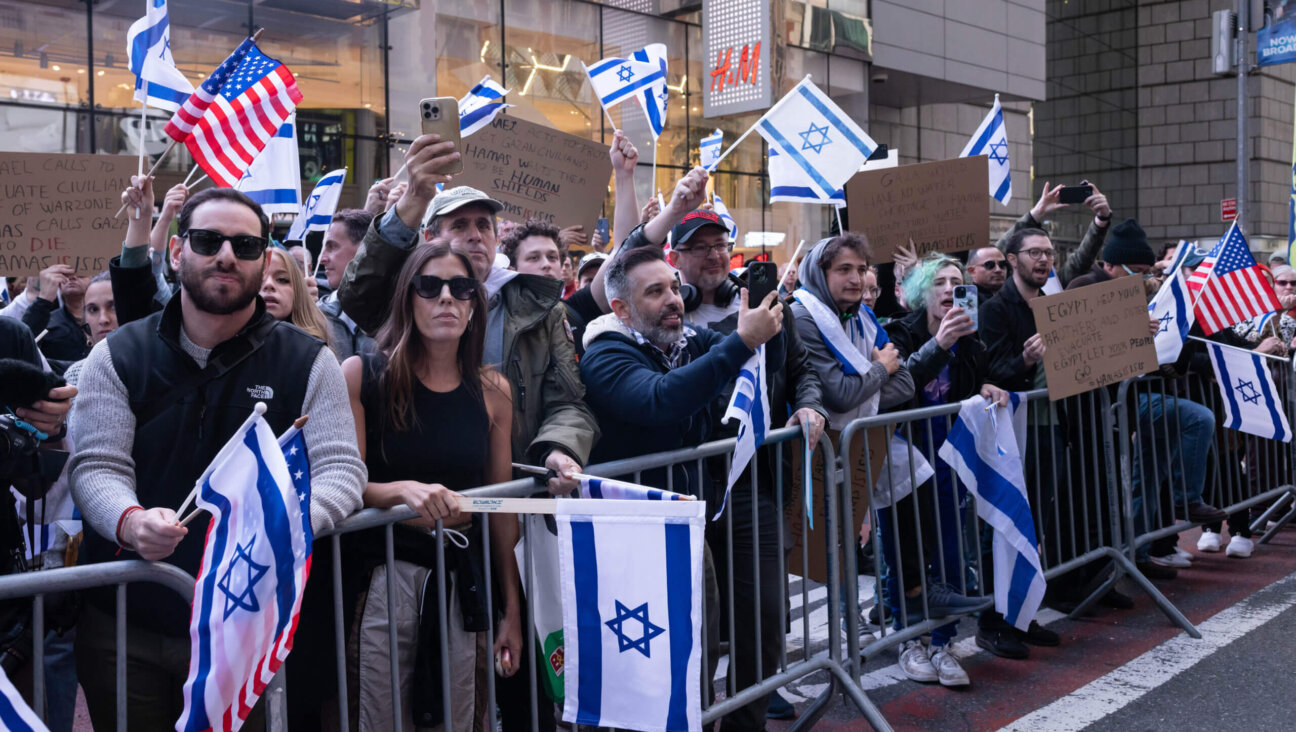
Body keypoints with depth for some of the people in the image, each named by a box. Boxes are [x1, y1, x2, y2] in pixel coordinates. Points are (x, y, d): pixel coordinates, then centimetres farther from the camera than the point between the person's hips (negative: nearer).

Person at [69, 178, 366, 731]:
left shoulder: (308, 363, -1)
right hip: (122, 624, 1)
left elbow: (341, 466, -7)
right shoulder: (116, 357, 2)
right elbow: (96, 466, -5)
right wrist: (131, 521, -28)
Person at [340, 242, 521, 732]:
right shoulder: (362, 375, -4)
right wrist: (402, 490, -27)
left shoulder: (491, 391, 5)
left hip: (462, 583, 3)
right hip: (381, 578, -2)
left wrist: (512, 609, 9)